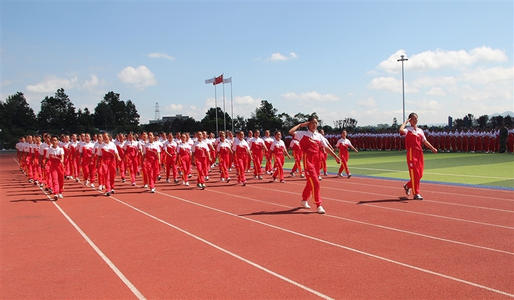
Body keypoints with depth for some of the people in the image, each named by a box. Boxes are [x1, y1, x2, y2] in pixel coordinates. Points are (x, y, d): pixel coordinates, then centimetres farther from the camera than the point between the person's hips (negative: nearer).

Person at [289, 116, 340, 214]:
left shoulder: (319, 136, 14)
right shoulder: (303, 134, -1)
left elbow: (326, 147, 14)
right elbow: (291, 132, -14)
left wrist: (335, 156, 9)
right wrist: (300, 124, -5)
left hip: (317, 161, 6)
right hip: (308, 160, -6)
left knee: (310, 182, 16)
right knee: (315, 182, -13)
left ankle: (304, 200, 36)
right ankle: (319, 205, -10)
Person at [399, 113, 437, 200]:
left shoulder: (420, 130, 17)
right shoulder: (408, 129, -2)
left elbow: (425, 141, 19)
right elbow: (401, 130, -25)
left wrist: (432, 148, 9)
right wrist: (406, 122, -11)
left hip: (419, 152, 6)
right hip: (411, 153, -6)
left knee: (420, 174, 8)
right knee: (414, 173, -5)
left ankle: (408, 186, 30)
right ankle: (416, 194, 1)